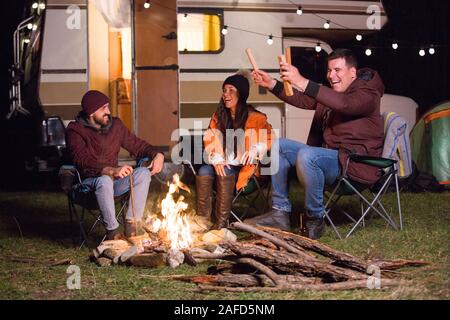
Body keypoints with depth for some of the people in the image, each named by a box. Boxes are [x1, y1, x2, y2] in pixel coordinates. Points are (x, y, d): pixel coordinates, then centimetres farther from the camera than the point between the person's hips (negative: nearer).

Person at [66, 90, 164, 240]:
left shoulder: (115, 125, 7)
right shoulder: (75, 131, -11)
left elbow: (138, 145, 13)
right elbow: (82, 160, -27)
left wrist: (157, 155, -9)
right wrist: (111, 170, -43)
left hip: (114, 179, 6)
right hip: (88, 183, -6)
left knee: (143, 173, -18)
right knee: (105, 180, -38)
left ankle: (132, 225, -21)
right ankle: (112, 231, -29)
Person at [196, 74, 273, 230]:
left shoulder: (255, 118, -2)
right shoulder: (218, 116, 12)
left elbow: (269, 138, -6)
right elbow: (210, 140, 5)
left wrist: (255, 149, -25)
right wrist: (216, 159, -14)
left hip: (244, 168, -4)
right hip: (223, 164, 4)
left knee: (225, 173, -34)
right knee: (204, 172, -26)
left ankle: (222, 221, -31)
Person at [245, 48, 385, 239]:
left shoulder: (367, 93, -10)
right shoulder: (330, 93, 21)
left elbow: (344, 103, -31)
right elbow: (302, 100, 16)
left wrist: (303, 83, -42)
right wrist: (272, 85, 0)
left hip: (355, 163, -10)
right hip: (329, 155, 10)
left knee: (306, 155, -34)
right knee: (279, 146, 4)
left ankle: (315, 219, -20)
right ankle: (280, 213, -3)